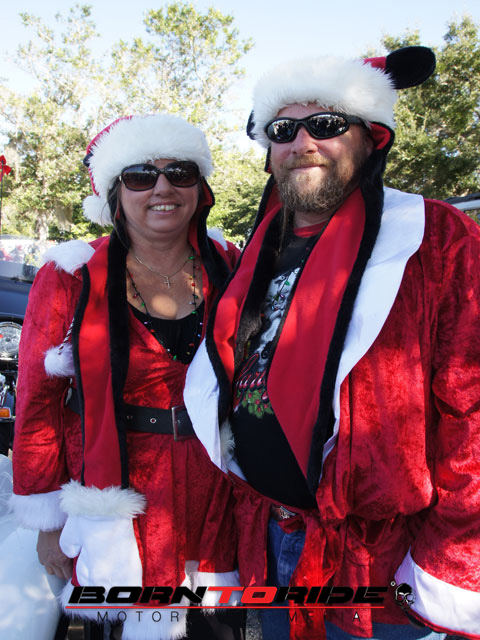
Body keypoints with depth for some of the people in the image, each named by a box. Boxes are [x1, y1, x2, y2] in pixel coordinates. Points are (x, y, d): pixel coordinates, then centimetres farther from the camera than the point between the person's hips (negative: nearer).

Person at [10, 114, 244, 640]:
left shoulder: (232, 271, 0)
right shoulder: (70, 280, -7)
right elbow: (37, 405, -3)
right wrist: (48, 522, -1)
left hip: (219, 501, 3)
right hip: (115, 506, -2)